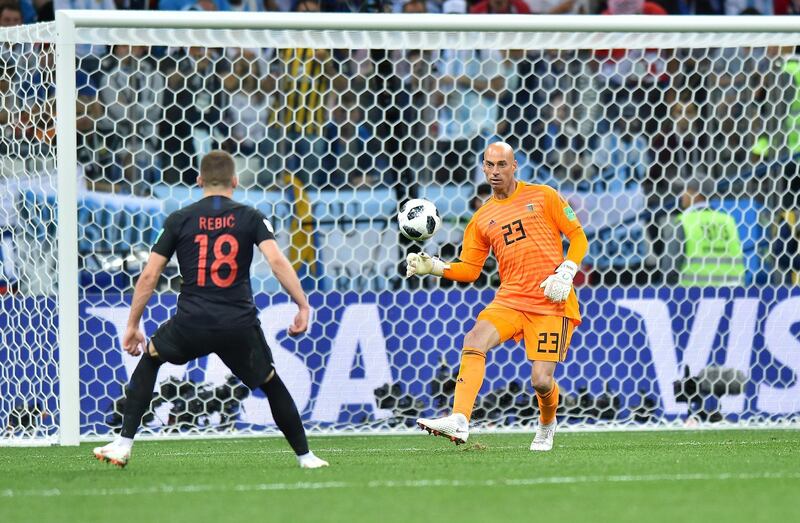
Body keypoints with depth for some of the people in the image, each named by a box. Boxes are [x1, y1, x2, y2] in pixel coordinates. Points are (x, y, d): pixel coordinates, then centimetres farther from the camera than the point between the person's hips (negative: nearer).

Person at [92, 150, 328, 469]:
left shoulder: (179, 220, 8)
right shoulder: (250, 218, 6)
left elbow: (149, 276, 7)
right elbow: (277, 261, -10)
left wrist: (132, 326, 14)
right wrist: (302, 305, -8)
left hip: (191, 323, 0)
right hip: (240, 327, 0)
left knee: (149, 359, 27)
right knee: (271, 383, 22)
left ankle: (123, 445, 19)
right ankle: (305, 456, 22)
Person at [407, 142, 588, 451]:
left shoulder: (543, 196, 4)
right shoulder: (482, 219, 12)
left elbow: (578, 237, 5)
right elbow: (469, 270, 13)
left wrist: (565, 273, -11)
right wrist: (433, 267, -4)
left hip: (552, 303, -3)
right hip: (510, 299, 3)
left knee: (541, 380, -10)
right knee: (474, 340, -26)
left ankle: (547, 424, 27)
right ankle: (459, 423, -37)